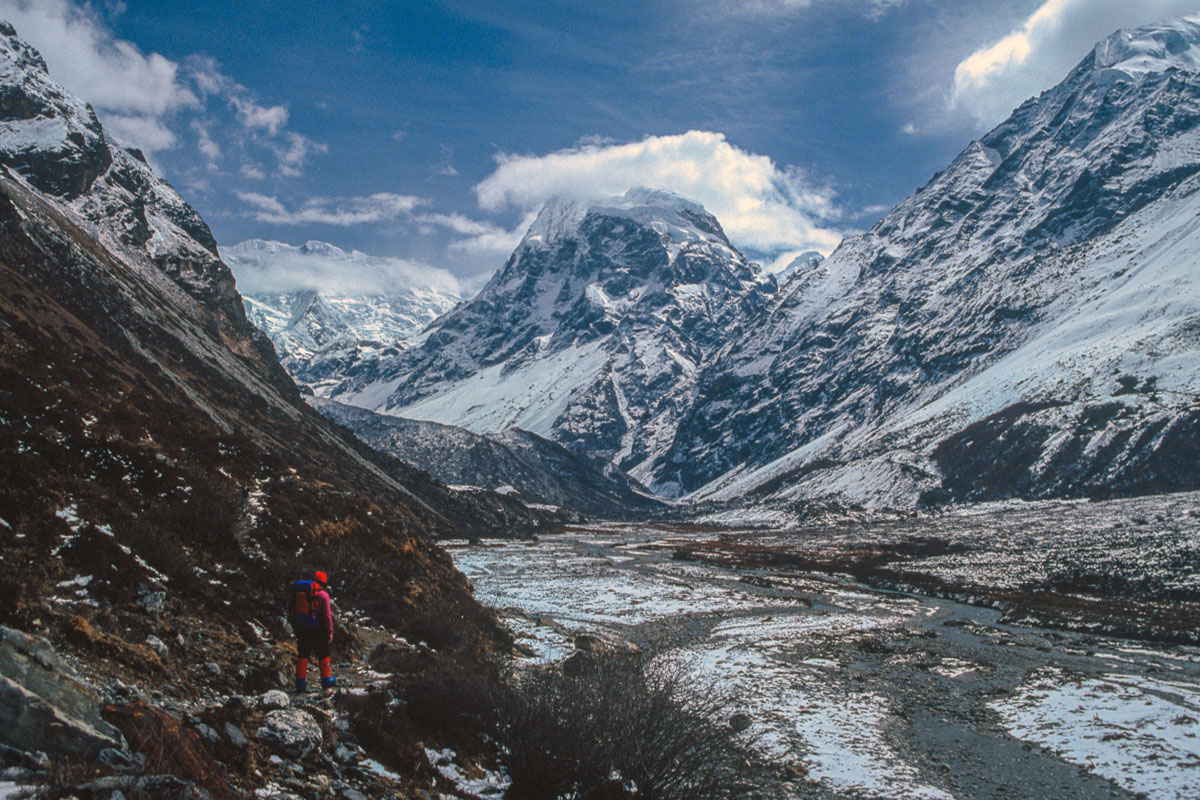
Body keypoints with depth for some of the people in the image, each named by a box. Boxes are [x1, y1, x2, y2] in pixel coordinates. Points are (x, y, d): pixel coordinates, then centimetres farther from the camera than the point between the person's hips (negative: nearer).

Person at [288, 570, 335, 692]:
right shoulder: (322, 595, -6)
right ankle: (326, 680, 17)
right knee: (323, 654, 10)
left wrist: (295, 628, 14)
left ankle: (300, 682, 6)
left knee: (302, 654, 11)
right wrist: (330, 632, -5)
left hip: (301, 629, 4)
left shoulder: (299, 592, 8)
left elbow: (293, 611, 9)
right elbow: (327, 615, -9)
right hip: (317, 630, -4)